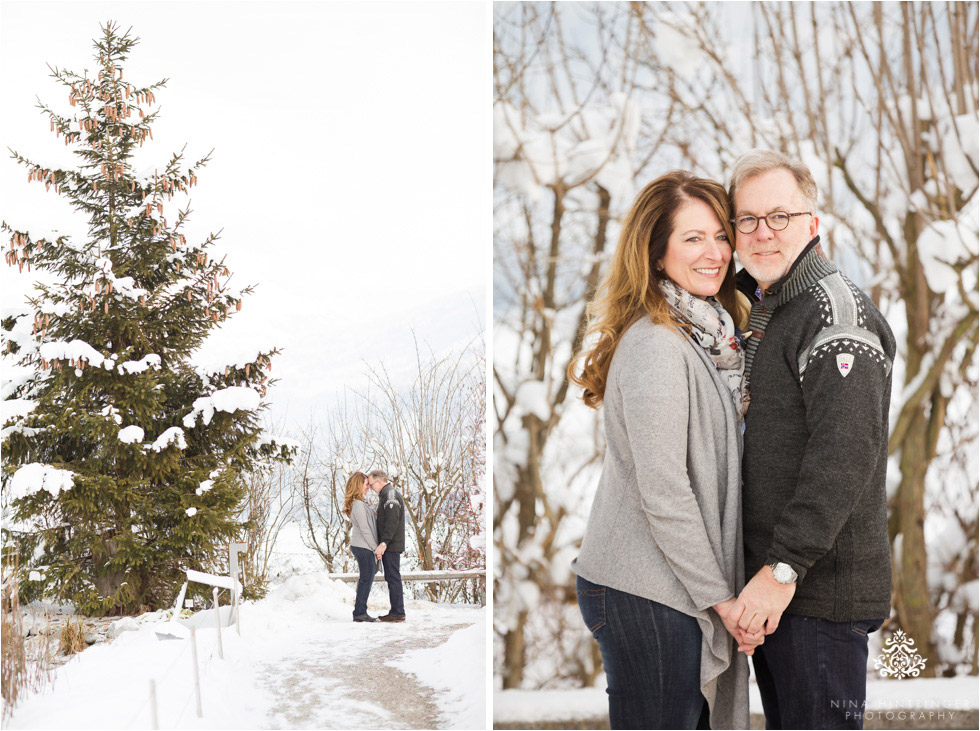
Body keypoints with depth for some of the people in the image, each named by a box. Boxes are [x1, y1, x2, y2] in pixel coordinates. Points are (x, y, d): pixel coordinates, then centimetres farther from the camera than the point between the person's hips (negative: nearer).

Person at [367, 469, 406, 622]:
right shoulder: (385, 495, 20)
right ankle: (396, 612, 16)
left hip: (391, 546, -11)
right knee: (391, 578, 12)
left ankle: (398, 613, -6)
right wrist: (382, 543, 16)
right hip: (389, 546, 11)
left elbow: (392, 522, -23)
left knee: (393, 578, -8)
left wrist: (383, 543, -26)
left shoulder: (391, 495, -15)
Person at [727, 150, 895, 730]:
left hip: (822, 590, -10)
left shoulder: (836, 311, -15)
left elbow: (844, 451, -25)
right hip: (773, 581, 10)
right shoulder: (760, 310, 17)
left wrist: (785, 568, -26)